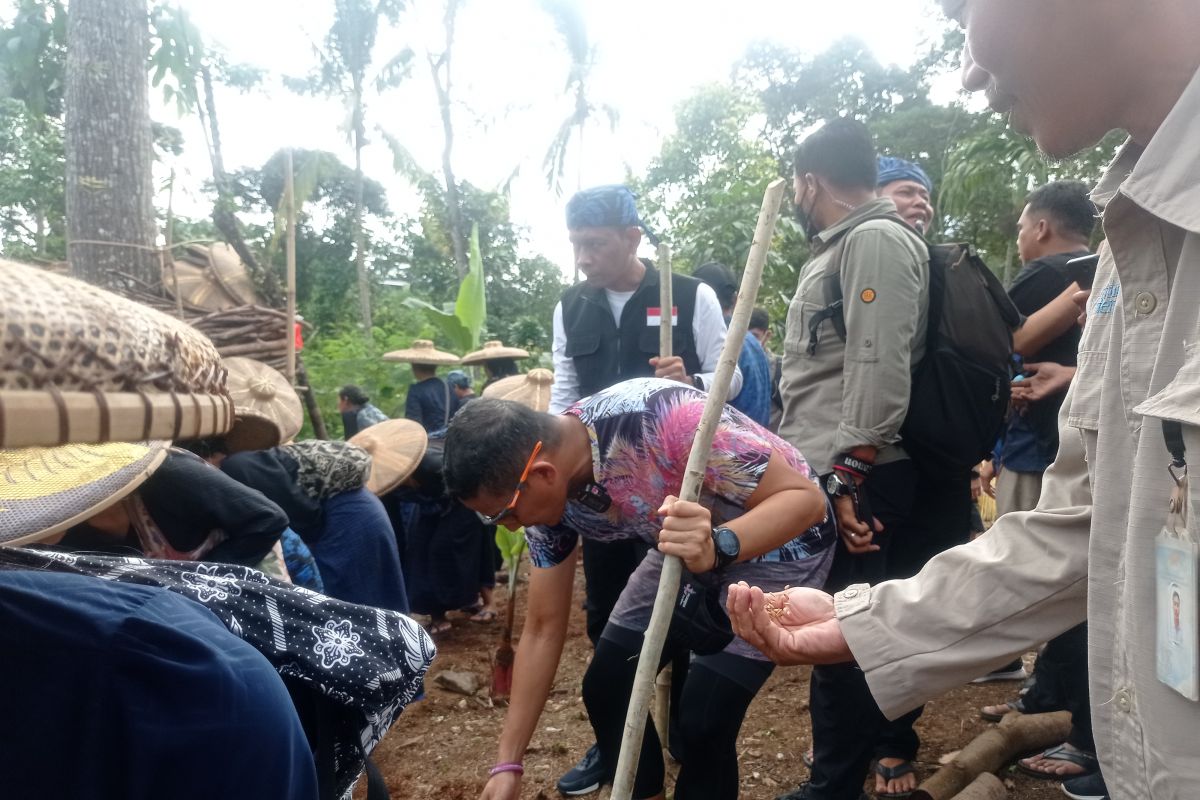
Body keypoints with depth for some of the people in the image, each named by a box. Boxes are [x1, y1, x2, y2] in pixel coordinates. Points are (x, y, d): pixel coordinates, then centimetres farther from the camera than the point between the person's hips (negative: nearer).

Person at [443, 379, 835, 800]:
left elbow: (806, 497, -30)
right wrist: (508, 765, -4)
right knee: (606, 689, 4)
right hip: (690, 552, 6)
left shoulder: (663, 418, -37)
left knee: (704, 720, -13)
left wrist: (718, 548, -48)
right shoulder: (548, 497, -15)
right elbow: (543, 628, -4)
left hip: (777, 548, -6)